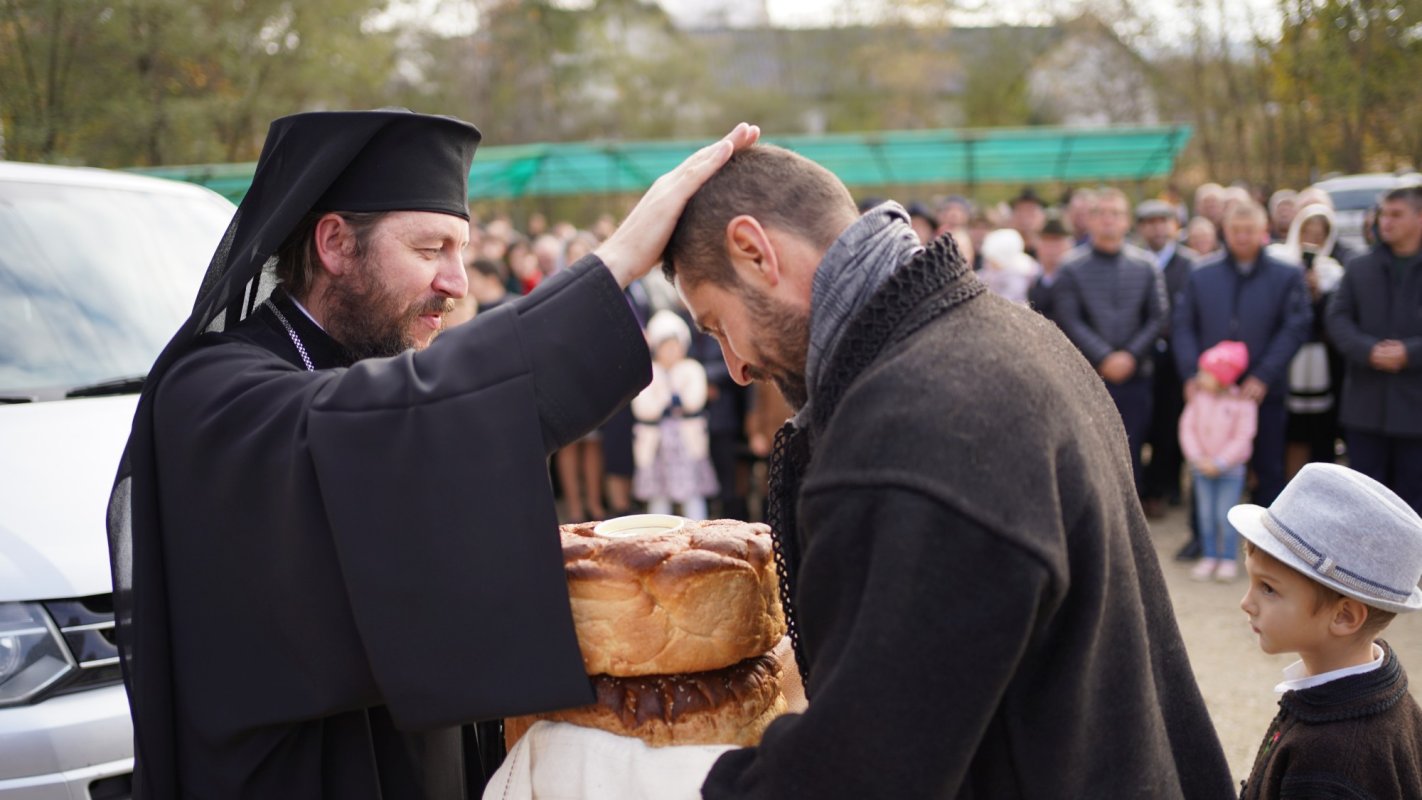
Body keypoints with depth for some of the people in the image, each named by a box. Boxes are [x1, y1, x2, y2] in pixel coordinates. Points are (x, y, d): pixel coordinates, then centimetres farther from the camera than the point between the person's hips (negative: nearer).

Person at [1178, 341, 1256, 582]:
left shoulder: (1242, 402, -13)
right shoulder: (1198, 398, -1)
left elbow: (1242, 439, -14)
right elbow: (1188, 428, -1)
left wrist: (1219, 463, -18)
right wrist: (1197, 458, -12)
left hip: (1230, 470, -4)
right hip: (1202, 469, 4)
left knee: (1225, 516, -1)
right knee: (1205, 515, 9)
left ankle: (1229, 559, 11)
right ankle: (1209, 556, 20)